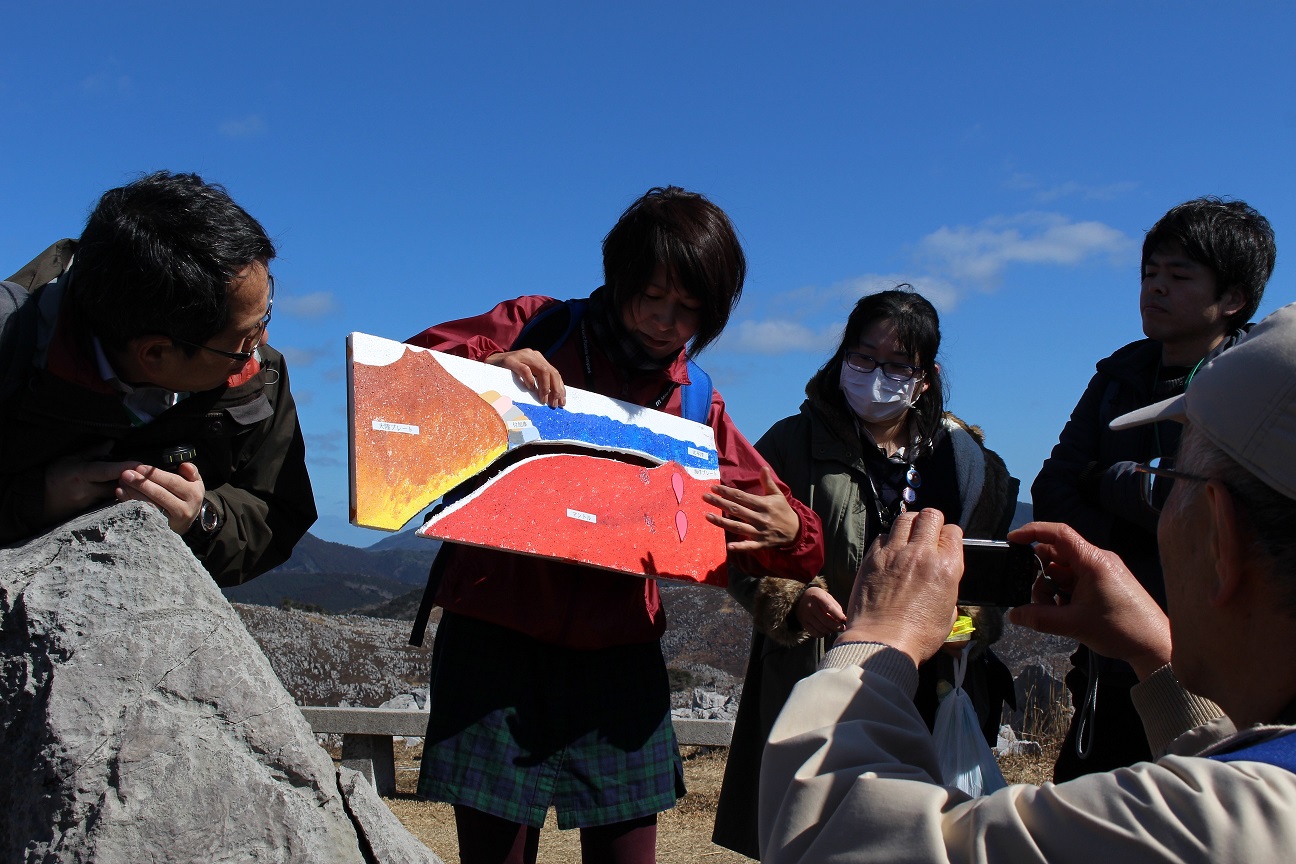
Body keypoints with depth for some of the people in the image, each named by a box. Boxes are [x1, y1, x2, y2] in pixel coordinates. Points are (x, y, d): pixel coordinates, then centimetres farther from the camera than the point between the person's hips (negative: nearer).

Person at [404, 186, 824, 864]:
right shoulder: (537, 326, 4)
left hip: (618, 654, 3)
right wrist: (490, 365, -22)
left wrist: (788, 533, -15)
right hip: (496, 636, -2)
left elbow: (794, 542, 10)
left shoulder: (698, 406, 10)